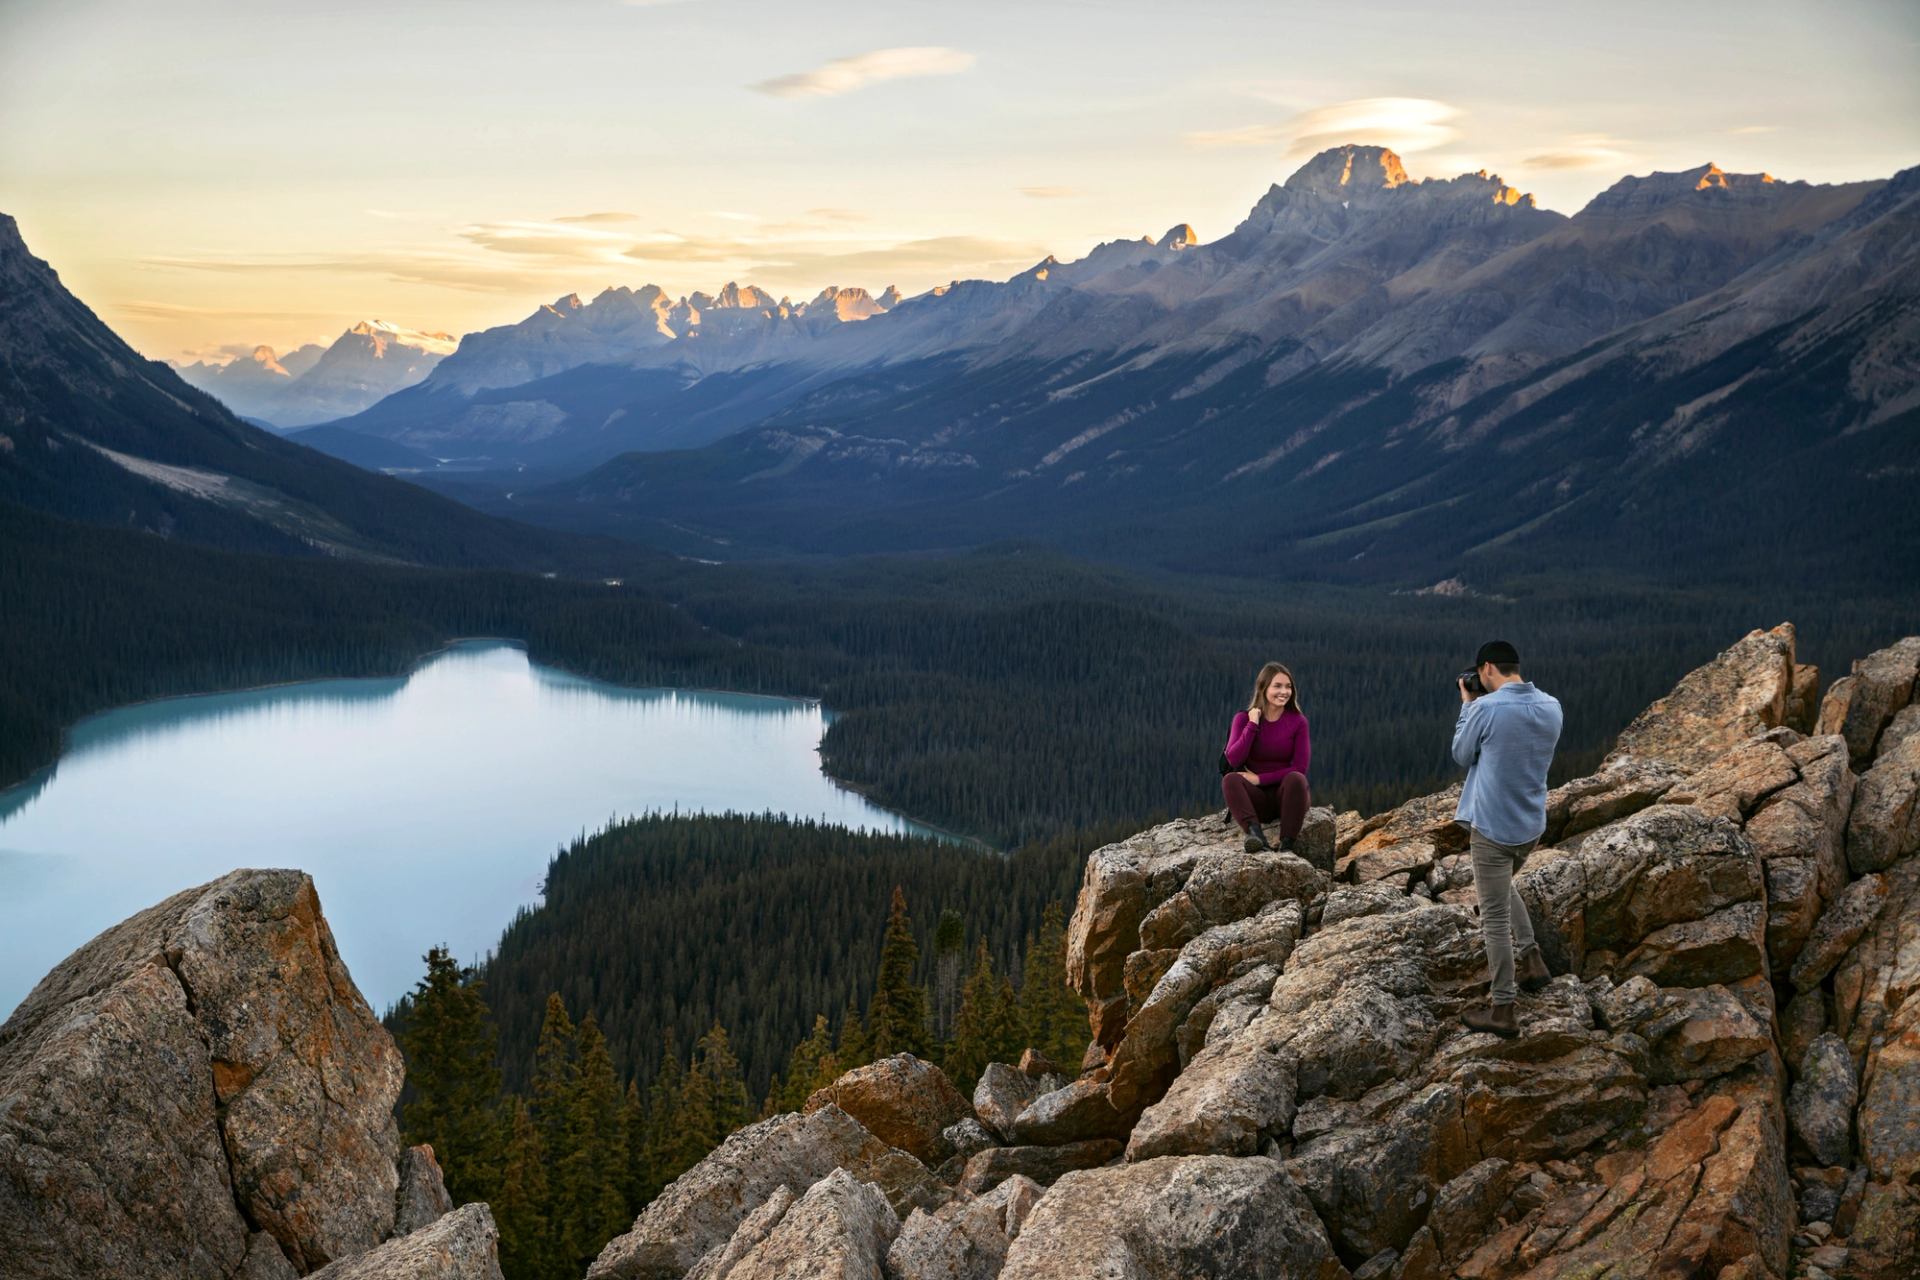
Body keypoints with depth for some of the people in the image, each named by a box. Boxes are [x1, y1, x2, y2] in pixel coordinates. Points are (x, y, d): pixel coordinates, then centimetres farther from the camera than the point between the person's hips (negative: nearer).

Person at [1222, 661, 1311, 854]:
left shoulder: (1298, 722, -2)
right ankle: (1256, 835, -50)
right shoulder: (1243, 719, 0)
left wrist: (1260, 778, -16)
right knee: (1230, 780, -29)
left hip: (1286, 795, -1)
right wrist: (1253, 725, -17)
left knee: (1296, 779, -33)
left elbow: (1300, 769, -9)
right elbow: (1233, 760, -13)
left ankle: (1287, 845, -37)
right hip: (1256, 798, 1)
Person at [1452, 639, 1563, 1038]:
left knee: (1495, 918, 2)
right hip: (1532, 825, 7)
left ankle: (1502, 1009, 8)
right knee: (1502, 885, 33)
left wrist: (1467, 705, 4)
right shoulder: (1551, 707, 1)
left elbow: (1462, 755, -3)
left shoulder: (1486, 708, -19)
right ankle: (1531, 959, 28)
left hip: (1493, 828, -7)